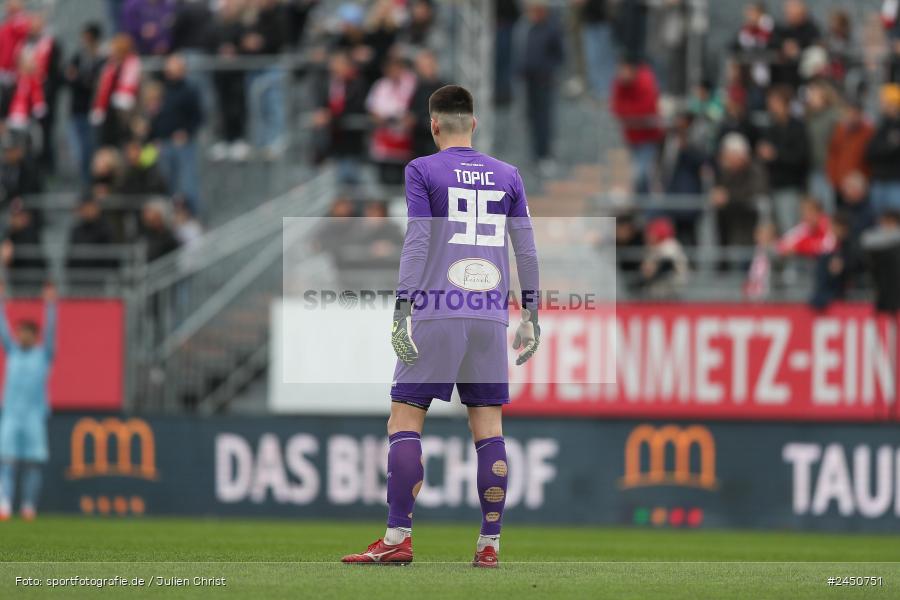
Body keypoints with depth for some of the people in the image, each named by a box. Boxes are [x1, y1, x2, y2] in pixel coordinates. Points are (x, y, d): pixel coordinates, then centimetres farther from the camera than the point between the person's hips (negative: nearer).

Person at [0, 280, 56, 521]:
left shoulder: (44, 354, 7)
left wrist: (50, 304, -12)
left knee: (33, 464, -2)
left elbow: (50, 330, -3)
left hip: (35, 416, -2)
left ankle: (29, 507, 4)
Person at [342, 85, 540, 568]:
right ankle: (489, 544, 2)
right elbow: (526, 248, 13)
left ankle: (398, 539, -9)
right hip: (490, 316, 4)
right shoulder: (507, 176, 13)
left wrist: (402, 308, -8)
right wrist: (530, 315, 18)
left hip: (436, 314, -4)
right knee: (488, 427, 4)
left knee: (404, 419, -1)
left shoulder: (422, 171, 2)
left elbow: (417, 240, -6)